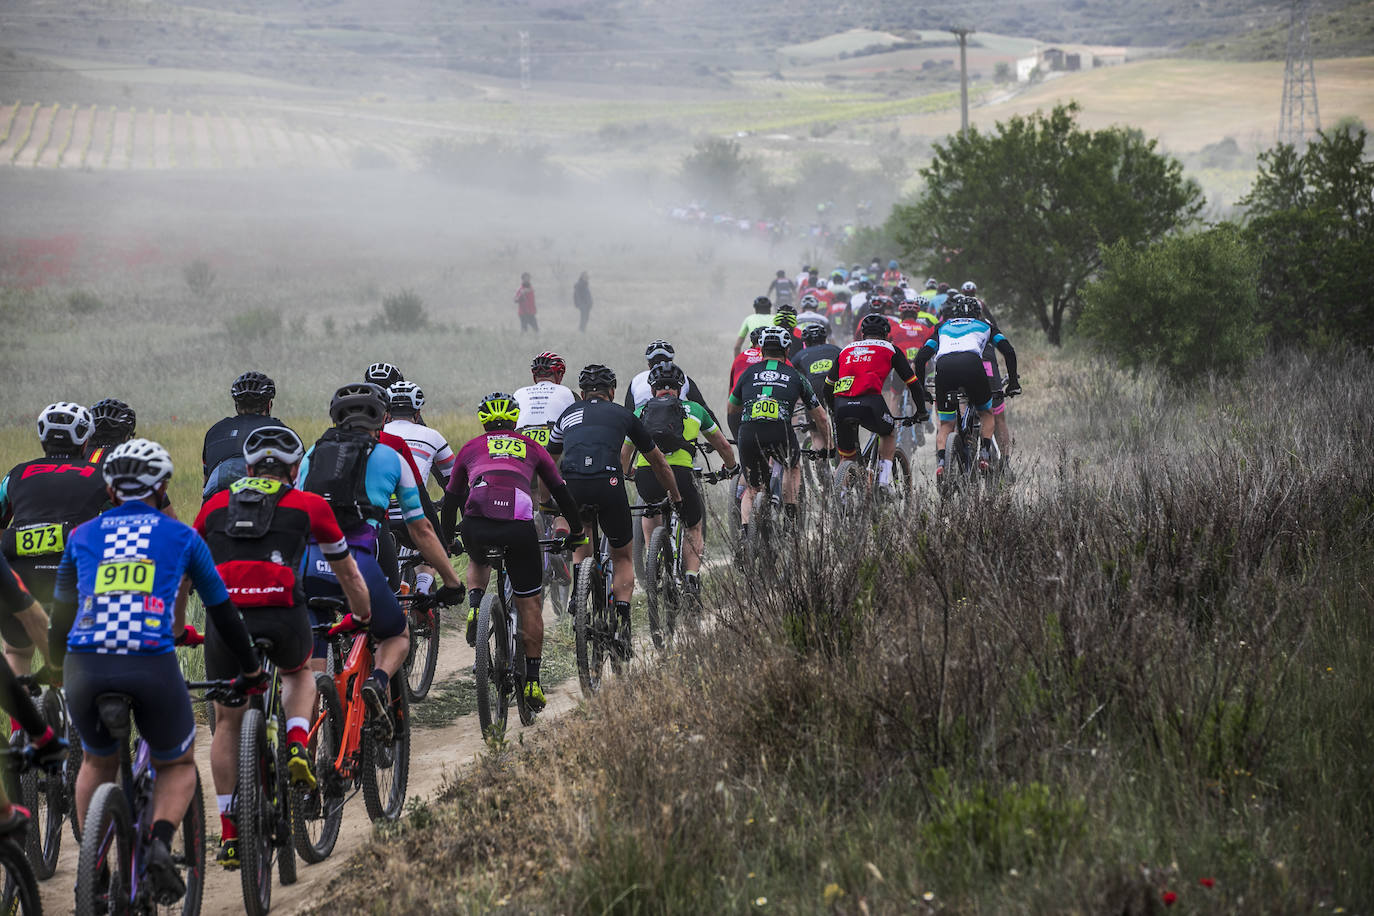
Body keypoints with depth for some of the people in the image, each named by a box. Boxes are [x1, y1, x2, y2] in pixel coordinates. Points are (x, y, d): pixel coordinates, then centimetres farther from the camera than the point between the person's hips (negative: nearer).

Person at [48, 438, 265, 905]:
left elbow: (61, 612, 28)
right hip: (154, 666, -2)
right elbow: (222, 610, 23)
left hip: (86, 667, 2)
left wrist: (62, 668, 46)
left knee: (98, 762, 30)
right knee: (178, 765, 23)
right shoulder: (181, 536, 16)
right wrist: (251, 670, 37)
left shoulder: (83, 536, 19)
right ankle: (160, 843, -6)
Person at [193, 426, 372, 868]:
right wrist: (364, 617, 43)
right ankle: (297, 745, 7)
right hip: (283, 616, -1)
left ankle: (229, 833, 16)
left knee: (227, 722, 19)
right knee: (300, 672, 34)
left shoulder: (217, 504, 21)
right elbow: (347, 572, 26)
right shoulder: (309, 505, 16)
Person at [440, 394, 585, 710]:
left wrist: (447, 539, 47)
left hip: (476, 525, 1)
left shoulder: (471, 448, 27)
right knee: (530, 604, 13)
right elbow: (561, 492, 30)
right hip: (519, 527, -1)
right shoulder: (531, 448, 26)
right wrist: (577, 532, 44)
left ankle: (474, 605, 10)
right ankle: (532, 681, 10)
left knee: (478, 561, 38)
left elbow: (451, 498, 32)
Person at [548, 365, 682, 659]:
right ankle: (623, 622, 1)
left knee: (581, 550, 30)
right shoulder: (623, 415, 24)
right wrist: (675, 497, 49)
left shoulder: (569, 414, 28)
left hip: (571, 488, 1)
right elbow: (658, 463, 35)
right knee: (622, 557, 18)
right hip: (608, 485, -1)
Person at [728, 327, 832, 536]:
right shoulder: (796, 376, 20)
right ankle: (790, 516, 22)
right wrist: (826, 447, 42)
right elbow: (821, 419, 26)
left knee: (751, 489, 19)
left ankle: (745, 527, -6)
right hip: (780, 432, -1)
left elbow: (731, 410, 36)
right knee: (793, 466, 32)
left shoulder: (748, 373, 22)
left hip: (748, 434, 1)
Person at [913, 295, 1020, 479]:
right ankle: (985, 455, 5)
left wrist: (920, 389, 33)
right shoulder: (984, 325, 32)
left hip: (944, 367, 1)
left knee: (945, 424, 14)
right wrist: (1013, 381, 27)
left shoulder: (943, 327, 36)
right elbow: (1009, 352, 20)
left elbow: (921, 358, 26)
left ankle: (940, 462, -9)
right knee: (987, 413, 24)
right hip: (971, 364, -1)